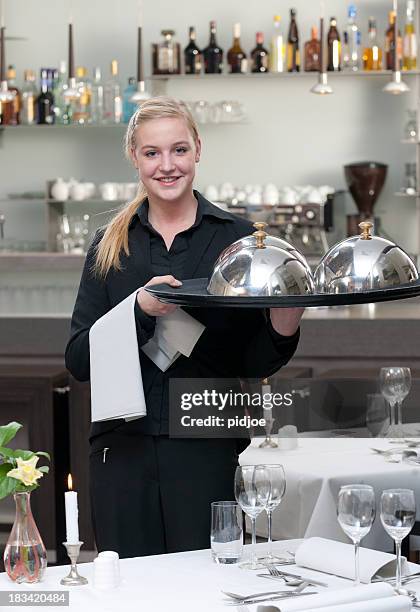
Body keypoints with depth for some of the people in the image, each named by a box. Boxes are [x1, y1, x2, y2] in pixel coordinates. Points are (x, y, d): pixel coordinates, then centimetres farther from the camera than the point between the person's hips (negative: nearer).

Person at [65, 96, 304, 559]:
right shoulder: (110, 244, 7)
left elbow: (252, 364, 4)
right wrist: (140, 309, -17)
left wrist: (284, 325, -17)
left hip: (204, 451, -1)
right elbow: (78, 360, -1)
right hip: (122, 447, 2)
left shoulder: (235, 238, 2)